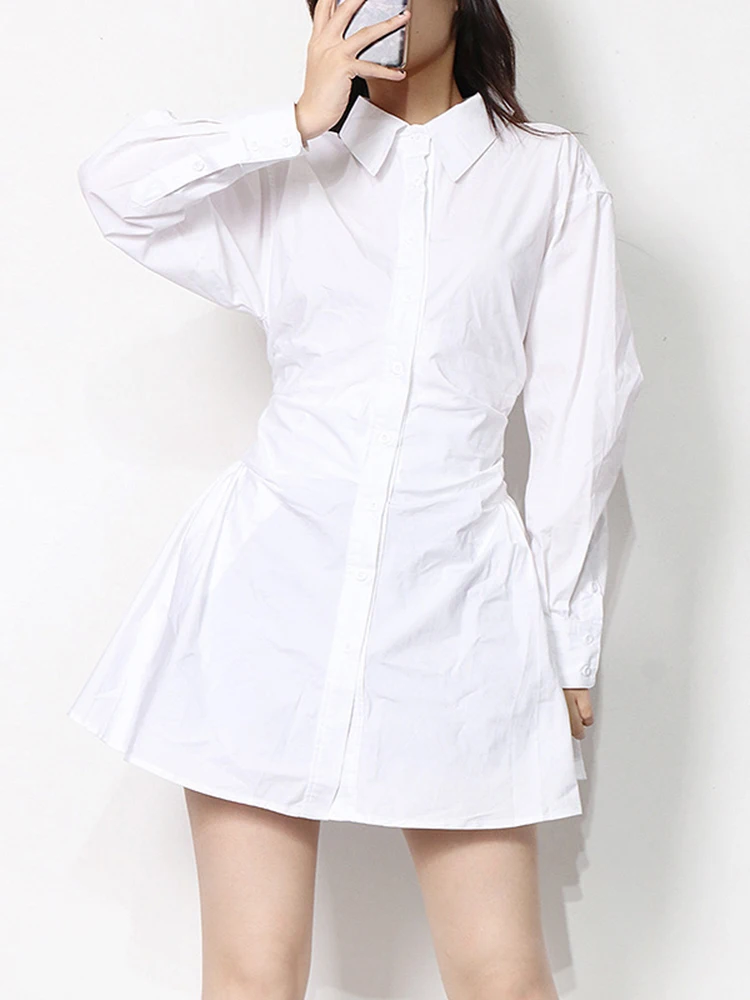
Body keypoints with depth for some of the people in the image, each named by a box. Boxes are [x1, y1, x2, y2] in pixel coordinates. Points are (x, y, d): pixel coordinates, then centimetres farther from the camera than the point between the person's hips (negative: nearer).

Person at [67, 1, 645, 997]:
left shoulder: (551, 173, 8)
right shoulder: (290, 174, 12)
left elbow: (581, 413, 7)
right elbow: (117, 183, -5)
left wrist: (567, 638, 6)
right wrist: (305, 121, -9)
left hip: (452, 592, -1)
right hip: (275, 576, 1)